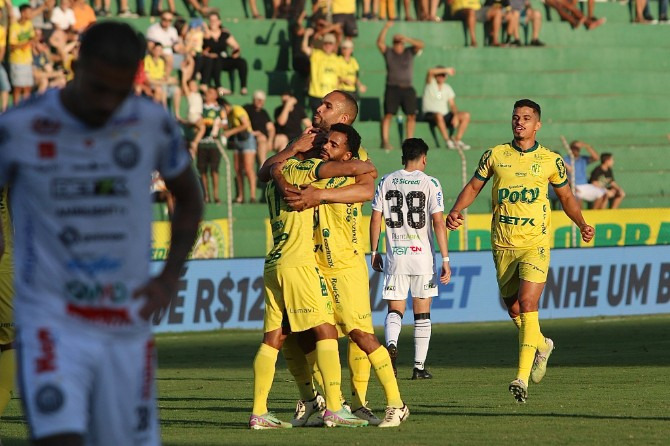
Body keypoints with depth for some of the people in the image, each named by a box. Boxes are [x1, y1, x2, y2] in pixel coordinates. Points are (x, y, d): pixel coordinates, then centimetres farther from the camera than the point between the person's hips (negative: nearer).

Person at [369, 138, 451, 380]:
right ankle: (419, 367, 10)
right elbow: (438, 223, -9)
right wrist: (445, 260, -6)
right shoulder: (430, 183, -4)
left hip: (395, 257, 1)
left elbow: (375, 220, 4)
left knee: (395, 310, 8)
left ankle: (391, 344, -23)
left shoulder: (386, 182, 4)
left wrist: (374, 252, 15)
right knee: (422, 314, 10)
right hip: (423, 257, -1)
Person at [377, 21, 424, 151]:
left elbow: (420, 45, -4)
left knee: (411, 115, 0)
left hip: (407, 88, 2)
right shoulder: (388, 53, 7)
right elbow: (380, 43, -8)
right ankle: (384, 141, -14)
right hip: (392, 88, -2)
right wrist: (386, 28, -17)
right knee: (388, 114, -10)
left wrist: (406, 39, -17)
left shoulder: (409, 52, 10)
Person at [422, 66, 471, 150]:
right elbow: (430, 72, -22)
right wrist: (446, 70, -25)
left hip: (445, 115, 6)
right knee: (439, 115, -41)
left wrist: (455, 115, -11)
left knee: (466, 115, -10)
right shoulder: (431, 84, 0)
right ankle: (448, 140, -35)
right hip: (430, 114, -6)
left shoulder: (447, 88, 14)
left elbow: (452, 105, 8)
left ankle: (457, 140, -14)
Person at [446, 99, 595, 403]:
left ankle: (522, 376, -20)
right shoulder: (494, 155, 6)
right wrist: (456, 211, -5)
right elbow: (473, 187, 13)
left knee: (527, 304, -18)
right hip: (503, 245, 3)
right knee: (513, 309, 9)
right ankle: (541, 345, 40)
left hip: (535, 244, -3)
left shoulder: (550, 160, 3)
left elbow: (566, 197, 15)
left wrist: (582, 224, 0)